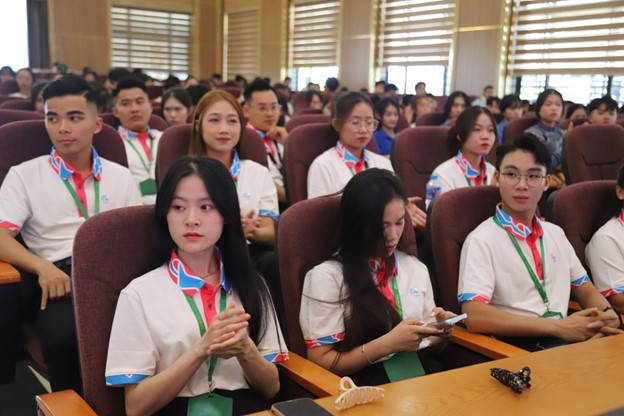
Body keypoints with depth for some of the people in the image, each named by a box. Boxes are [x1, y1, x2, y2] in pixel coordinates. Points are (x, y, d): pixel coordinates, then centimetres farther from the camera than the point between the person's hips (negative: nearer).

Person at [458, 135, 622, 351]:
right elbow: (474, 316, -19)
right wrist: (557, 327, -19)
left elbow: (585, 291, 21)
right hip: (516, 348, -7)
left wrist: (606, 315, -3)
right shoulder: (482, 240, -7)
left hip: (564, 340, 7)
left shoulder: (555, 234, 16)